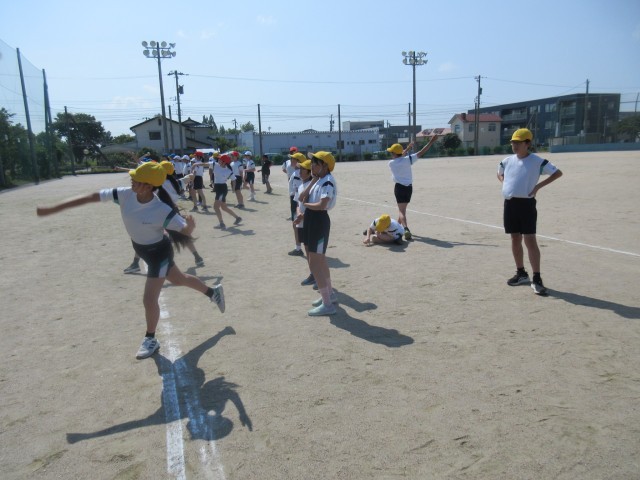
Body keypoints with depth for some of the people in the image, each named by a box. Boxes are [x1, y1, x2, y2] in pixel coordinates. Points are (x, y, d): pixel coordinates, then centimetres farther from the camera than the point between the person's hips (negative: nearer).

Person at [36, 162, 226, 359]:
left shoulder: (162, 210, -35)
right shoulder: (125, 195, -20)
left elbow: (186, 230, -30)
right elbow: (91, 197, -18)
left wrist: (190, 225, -55)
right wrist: (53, 209, -18)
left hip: (159, 253, -7)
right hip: (143, 250, 7)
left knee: (149, 299, -1)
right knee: (179, 279, 25)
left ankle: (150, 340, 25)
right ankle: (213, 292, 49)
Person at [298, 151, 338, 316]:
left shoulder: (328, 182, -16)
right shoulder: (318, 181, 13)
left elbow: (321, 205, -29)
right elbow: (302, 197, 6)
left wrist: (306, 204, -11)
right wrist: (313, 181, -1)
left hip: (319, 221, -10)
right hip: (312, 221, 10)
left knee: (314, 264, -8)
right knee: (320, 260, 20)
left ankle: (327, 305, 0)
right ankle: (330, 294, 36)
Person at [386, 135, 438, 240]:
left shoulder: (391, 163, -6)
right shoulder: (407, 159, -5)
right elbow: (421, 152, -4)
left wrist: (407, 149, 21)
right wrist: (431, 141, 1)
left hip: (399, 187, -4)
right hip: (409, 187, 4)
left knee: (401, 210, -8)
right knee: (402, 208, 23)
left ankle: (405, 229, -31)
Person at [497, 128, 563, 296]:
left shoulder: (537, 161, -5)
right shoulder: (507, 161, 9)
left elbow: (558, 173, -1)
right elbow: (499, 173, 29)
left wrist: (538, 186, -10)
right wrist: (504, 183, 9)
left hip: (526, 204, -5)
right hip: (510, 203, 5)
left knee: (530, 241, -9)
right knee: (515, 239, 11)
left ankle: (537, 279, -4)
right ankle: (521, 273, 25)